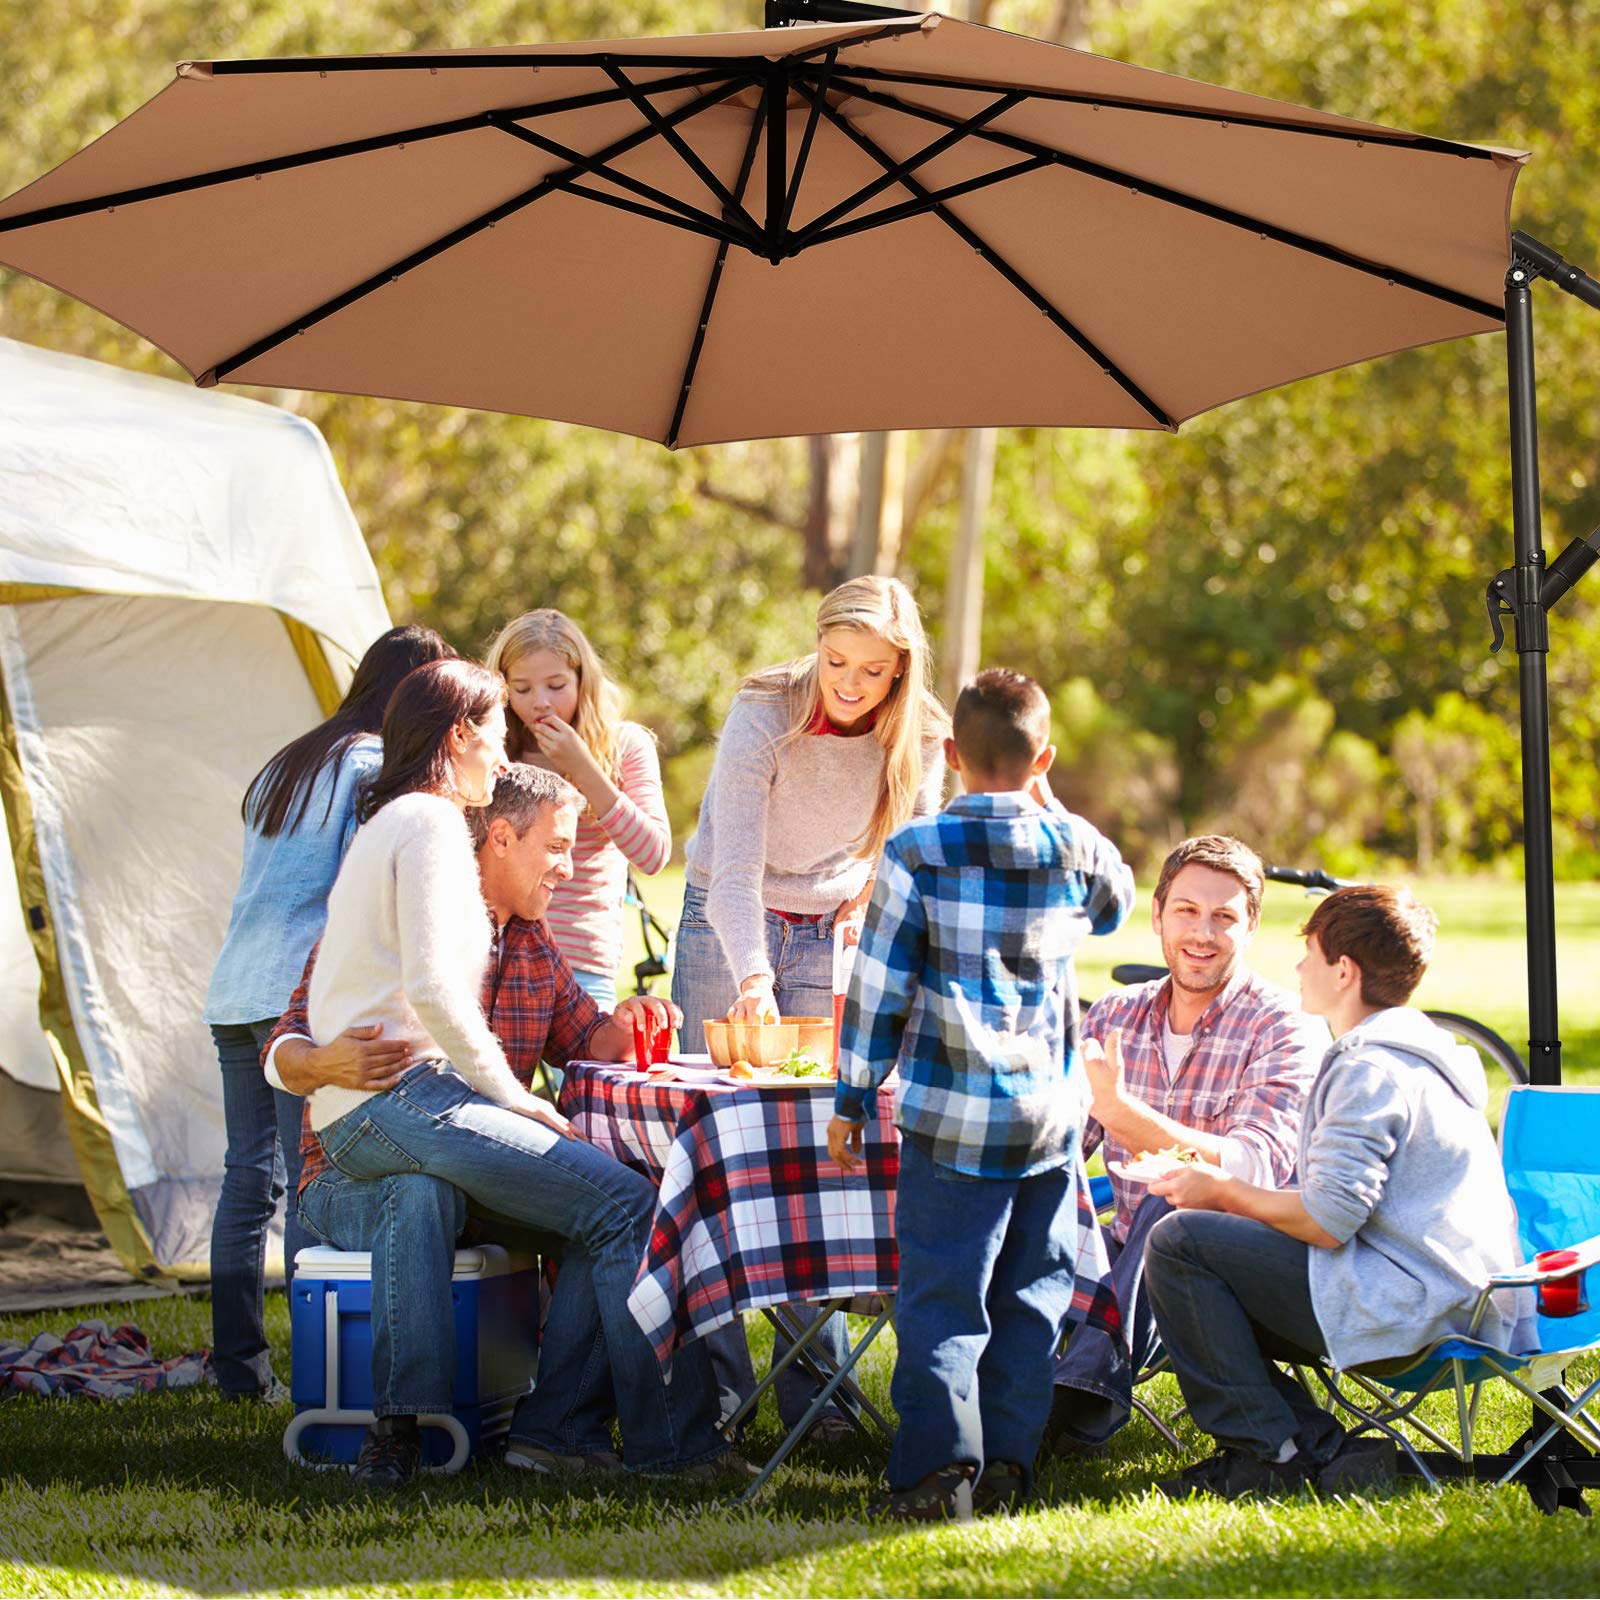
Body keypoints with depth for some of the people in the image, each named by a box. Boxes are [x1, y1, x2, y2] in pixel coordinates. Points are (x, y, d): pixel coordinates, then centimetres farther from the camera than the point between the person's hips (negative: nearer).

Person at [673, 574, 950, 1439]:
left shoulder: (919, 737, -9)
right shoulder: (764, 715, -20)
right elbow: (734, 860, -28)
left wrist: (873, 906, -14)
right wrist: (752, 976, -40)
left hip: (831, 936, 3)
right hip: (726, 924, -2)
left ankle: (814, 1384, 0)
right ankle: (714, 1376, -2)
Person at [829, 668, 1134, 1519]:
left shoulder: (919, 851, -6)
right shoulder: (1075, 848, 1)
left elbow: (880, 986, -3)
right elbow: (1116, 903, 26)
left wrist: (852, 1097, 6)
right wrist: (1051, 808, 22)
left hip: (953, 1117, -3)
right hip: (1051, 1113, 3)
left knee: (942, 1294, 0)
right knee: (1032, 1290, 12)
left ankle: (938, 1463, -10)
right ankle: (1006, 1460, 13)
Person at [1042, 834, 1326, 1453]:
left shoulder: (1286, 1028, -9)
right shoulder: (1114, 1017, 8)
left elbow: (1252, 1171, -24)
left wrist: (1120, 1110, -35)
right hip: (1129, 1254, 4)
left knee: (1170, 1206, -37)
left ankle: (1092, 1388, -39)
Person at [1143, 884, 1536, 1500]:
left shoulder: (1370, 1069, -14)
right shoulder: (1418, 1054, 20)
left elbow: (1326, 1221, -21)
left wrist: (1224, 1192, -4)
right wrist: (1223, 1184, 16)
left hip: (1407, 1305, -11)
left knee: (1179, 1243, -12)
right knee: (1207, 1282, 17)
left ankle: (1271, 1454, -8)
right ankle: (1319, 1450, 5)